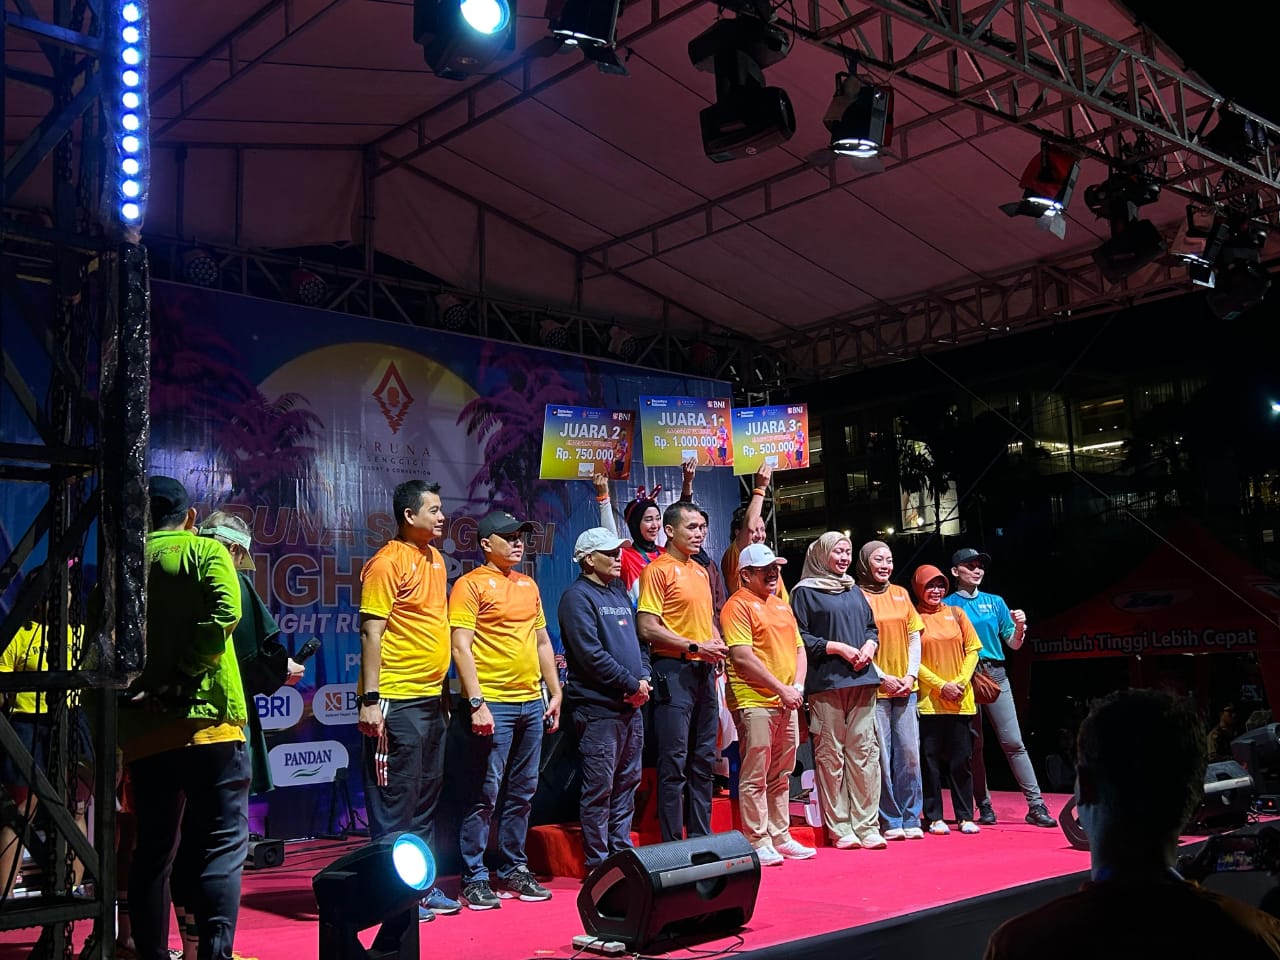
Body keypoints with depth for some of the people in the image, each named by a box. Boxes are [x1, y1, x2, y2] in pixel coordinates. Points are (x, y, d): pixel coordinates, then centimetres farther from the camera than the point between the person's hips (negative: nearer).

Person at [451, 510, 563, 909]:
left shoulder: (528, 585, 16)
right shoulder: (470, 585, -5)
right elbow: (461, 648, -11)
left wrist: (555, 692, 15)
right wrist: (476, 703, -18)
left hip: (532, 703, 7)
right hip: (492, 704, -7)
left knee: (522, 793, 12)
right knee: (485, 794, -4)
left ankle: (514, 869, 22)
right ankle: (474, 878, 4)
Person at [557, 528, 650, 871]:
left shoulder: (619, 593, 17)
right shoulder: (578, 596, -9)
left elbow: (638, 640, 20)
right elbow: (591, 654, -18)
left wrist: (644, 678, 1)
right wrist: (631, 684, -13)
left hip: (631, 706, 8)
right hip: (599, 708, -8)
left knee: (627, 783, 14)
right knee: (599, 788, -3)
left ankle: (622, 852, 23)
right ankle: (598, 864, 4)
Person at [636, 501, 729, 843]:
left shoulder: (700, 571, 16)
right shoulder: (659, 570, -8)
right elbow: (647, 627, -15)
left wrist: (717, 642, 5)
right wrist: (695, 647, -16)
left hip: (704, 670, 8)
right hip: (674, 670, -8)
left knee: (704, 760, 13)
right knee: (675, 760, -5)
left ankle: (701, 837, 22)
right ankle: (672, 844, 2)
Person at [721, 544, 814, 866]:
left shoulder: (782, 606, 18)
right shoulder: (738, 606, -8)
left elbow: (799, 648, 19)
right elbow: (743, 658, -16)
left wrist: (797, 686, 2)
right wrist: (781, 689, -14)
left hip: (786, 704, 8)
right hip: (754, 703, -8)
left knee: (781, 776, 14)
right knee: (754, 777, -3)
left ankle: (780, 837, 21)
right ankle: (757, 842, 3)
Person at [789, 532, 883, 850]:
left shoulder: (854, 590, 20)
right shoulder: (805, 591, 2)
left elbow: (871, 626, 24)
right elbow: (799, 638, -5)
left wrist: (869, 646, 3)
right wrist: (838, 648, -11)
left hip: (862, 680, 5)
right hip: (826, 682, -5)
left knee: (865, 751, 1)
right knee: (831, 755, -3)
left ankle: (867, 825, 5)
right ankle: (839, 829, 3)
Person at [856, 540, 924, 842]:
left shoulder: (900, 594, 12)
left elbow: (914, 637, 12)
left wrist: (911, 675, 0)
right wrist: (882, 677, -11)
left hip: (905, 688, 4)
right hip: (873, 689, -4)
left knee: (909, 754, 4)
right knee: (881, 757, -3)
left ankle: (911, 820, 12)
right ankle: (891, 821, 5)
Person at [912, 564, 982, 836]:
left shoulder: (956, 614, 11)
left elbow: (972, 650, 8)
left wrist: (961, 681, -6)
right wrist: (941, 685, -11)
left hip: (960, 700, 3)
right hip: (928, 700, -3)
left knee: (961, 760, 5)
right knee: (930, 760, 0)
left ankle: (965, 816, 12)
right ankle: (934, 817, 7)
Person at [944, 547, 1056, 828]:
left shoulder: (995, 602, 13)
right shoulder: (947, 606, 5)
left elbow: (1013, 644, 12)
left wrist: (1019, 627, -8)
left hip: (995, 674, 2)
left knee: (1013, 741, -6)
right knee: (973, 744, 3)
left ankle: (1036, 805, -7)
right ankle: (984, 807, 11)